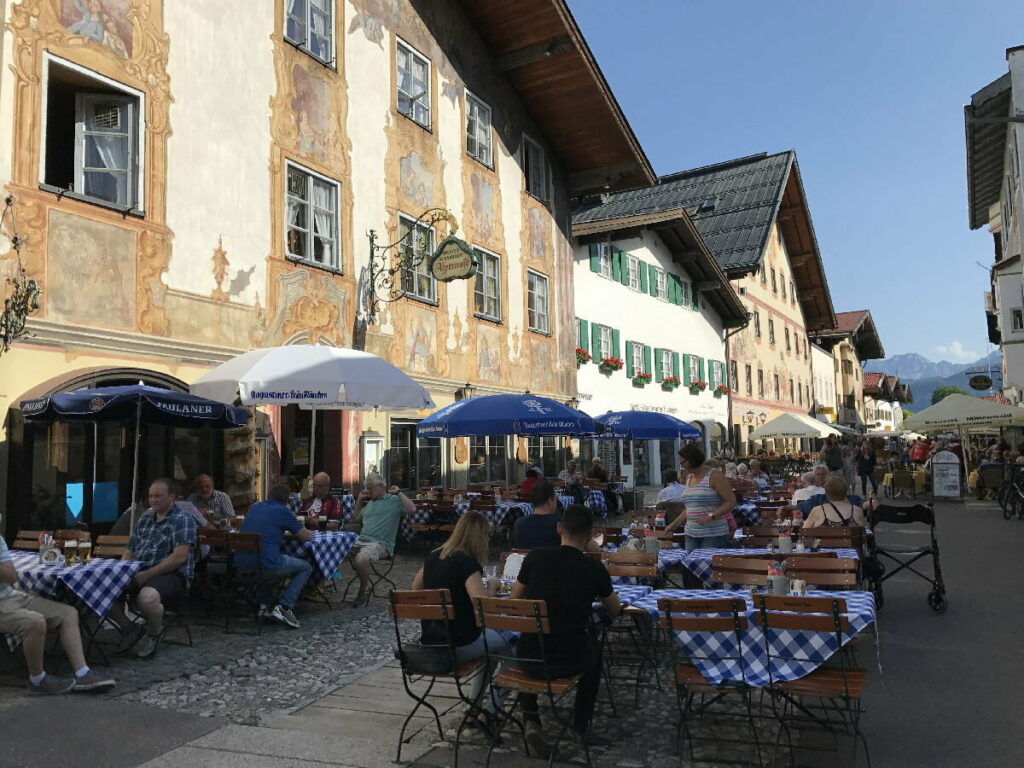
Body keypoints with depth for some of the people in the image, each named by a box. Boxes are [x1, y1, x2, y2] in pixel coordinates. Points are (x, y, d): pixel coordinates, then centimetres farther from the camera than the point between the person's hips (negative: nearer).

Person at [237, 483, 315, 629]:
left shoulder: (254, 507, 17)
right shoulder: (282, 511, -2)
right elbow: (307, 537, 4)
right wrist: (293, 534, 24)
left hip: (241, 565, 7)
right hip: (266, 566, -7)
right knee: (306, 568, 14)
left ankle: (264, 606, 26)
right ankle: (283, 607, -1)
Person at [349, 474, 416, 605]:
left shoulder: (394, 500, 3)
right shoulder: (369, 503, 27)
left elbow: (412, 509, -14)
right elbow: (355, 520, 35)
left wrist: (398, 493, -8)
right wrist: (359, 500, 26)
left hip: (380, 543, -8)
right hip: (361, 540, 8)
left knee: (360, 559, -34)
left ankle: (365, 589, -5)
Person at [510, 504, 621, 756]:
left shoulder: (535, 557, -5)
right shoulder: (594, 568, -7)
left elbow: (513, 602, 9)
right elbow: (614, 610, 13)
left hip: (530, 659, 1)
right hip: (570, 661, 0)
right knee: (594, 650, 33)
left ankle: (531, 721, 18)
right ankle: (581, 725, 38)